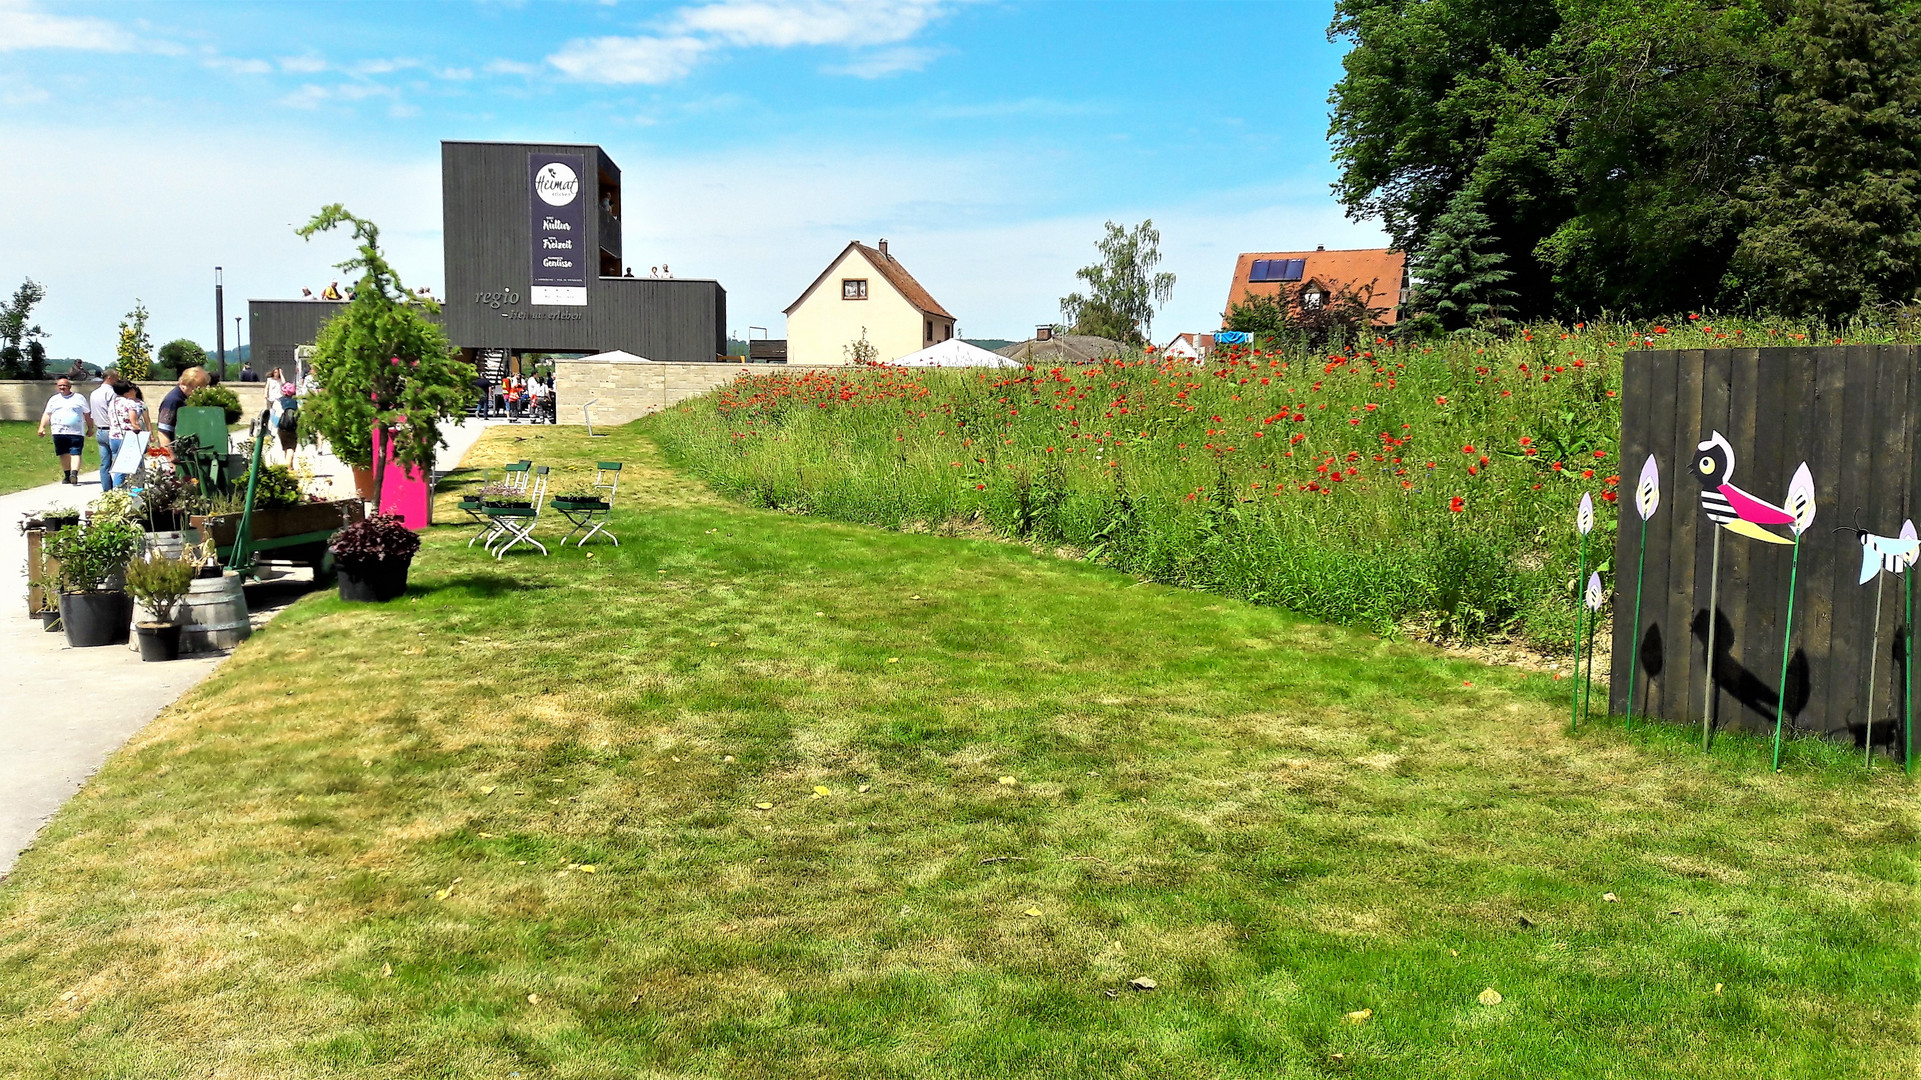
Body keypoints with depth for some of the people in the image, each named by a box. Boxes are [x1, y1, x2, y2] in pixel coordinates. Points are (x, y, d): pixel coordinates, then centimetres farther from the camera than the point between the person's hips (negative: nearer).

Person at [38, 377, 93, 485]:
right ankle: (67, 475, 15)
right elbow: (47, 414, 16)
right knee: (64, 454, 6)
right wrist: (42, 426, 4)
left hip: (76, 432, -3)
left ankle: (74, 473, -30)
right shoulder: (54, 399, 18)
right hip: (59, 432, 3)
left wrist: (90, 428, 11)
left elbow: (87, 415, 13)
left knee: (75, 453, -16)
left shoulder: (79, 398, 11)